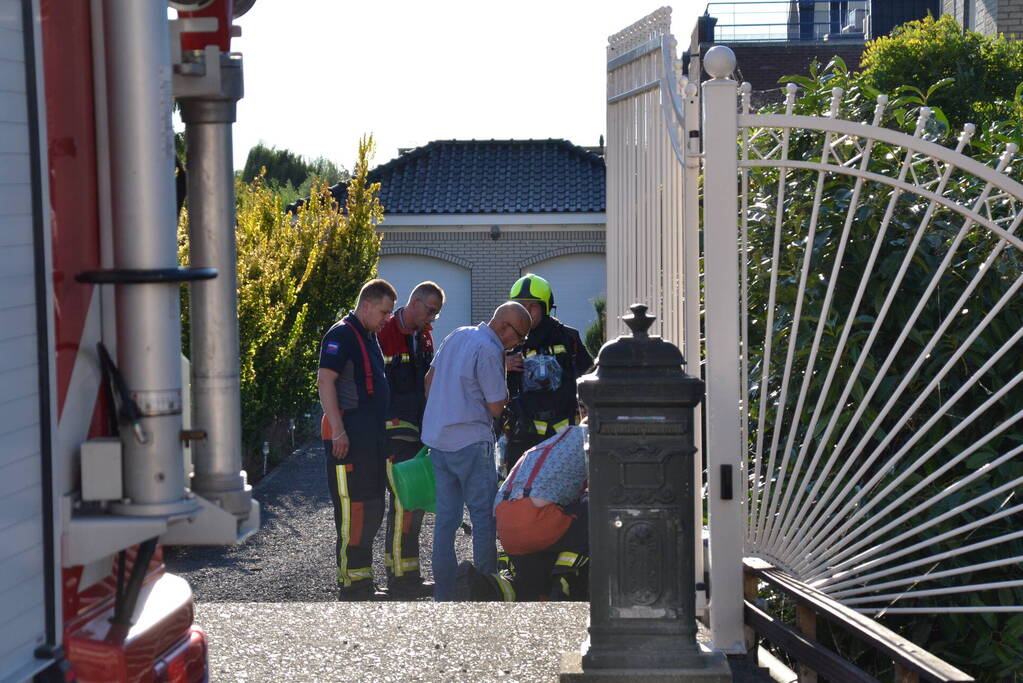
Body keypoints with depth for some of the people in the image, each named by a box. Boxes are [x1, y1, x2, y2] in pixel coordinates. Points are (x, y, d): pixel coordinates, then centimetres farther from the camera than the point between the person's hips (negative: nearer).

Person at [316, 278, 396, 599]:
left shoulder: (370, 336, 19)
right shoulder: (341, 334, -12)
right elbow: (325, 381, -19)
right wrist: (338, 431, -24)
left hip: (371, 434, 10)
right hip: (349, 433, -10)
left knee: (372, 507, 14)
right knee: (352, 507, -9)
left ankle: (363, 576, 22)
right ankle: (350, 582, -5)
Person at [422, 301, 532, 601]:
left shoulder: (457, 336, 10)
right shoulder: (489, 352, -16)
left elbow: (429, 378, 18)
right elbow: (496, 407, -13)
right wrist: (504, 375, 0)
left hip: (437, 438, 8)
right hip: (470, 442, -8)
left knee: (445, 515, 10)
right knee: (484, 514, 0)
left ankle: (443, 593, 13)